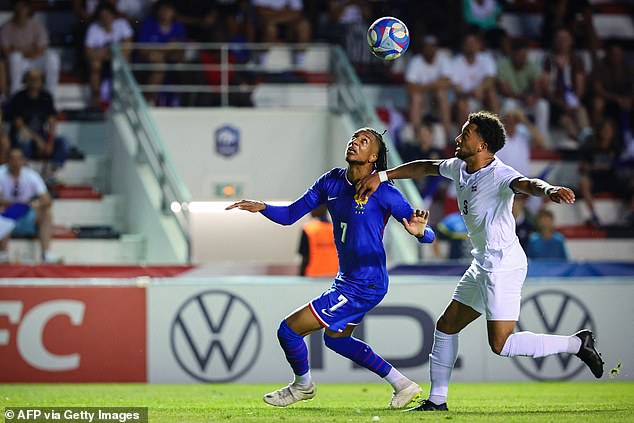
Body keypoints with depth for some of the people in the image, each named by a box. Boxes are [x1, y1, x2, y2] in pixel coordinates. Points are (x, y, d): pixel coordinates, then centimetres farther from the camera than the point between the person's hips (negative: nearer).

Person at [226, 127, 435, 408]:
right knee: (336, 338, 30)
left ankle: (303, 385, 26)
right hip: (346, 280, 9)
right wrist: (261, 207, -15)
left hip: (363, 287, -9)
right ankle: (403, 386, 35)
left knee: (288, 330, -5)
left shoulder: (382, 192, -19)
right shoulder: (331, 182, 1)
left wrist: (419, 231, -41)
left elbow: (428, 236, -17)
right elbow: (290, 215, 4)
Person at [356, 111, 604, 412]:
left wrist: (548, 190, -63)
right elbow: (426, 167, 23)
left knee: (501, 344, -15)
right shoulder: (459, 168, 6)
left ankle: (576, 344, -3)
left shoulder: (499, 175, -21)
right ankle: (437, 400, 27)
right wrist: (382, 176, 19)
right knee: (446, 327, 16)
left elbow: (526, 184, -40)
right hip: (482, 265, 10)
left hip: (503, 266, -10)